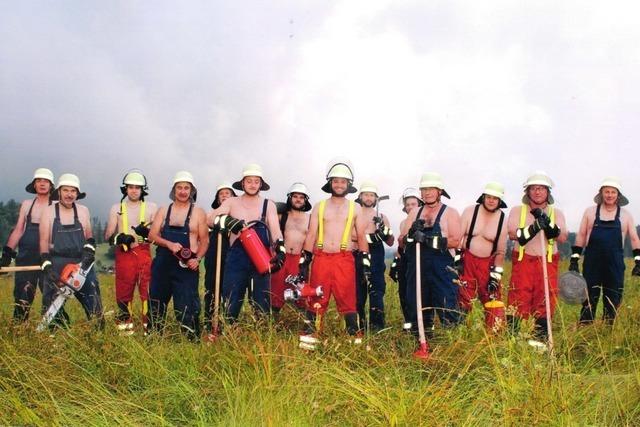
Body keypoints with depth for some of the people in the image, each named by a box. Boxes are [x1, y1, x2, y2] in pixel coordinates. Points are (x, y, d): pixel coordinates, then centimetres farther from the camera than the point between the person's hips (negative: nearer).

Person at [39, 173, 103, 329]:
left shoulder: (83, 211, 9)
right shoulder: (49, 212, 2)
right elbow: (44, 241, -2)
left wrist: (89, 250, -4)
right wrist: (47, 265, -11)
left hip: (81, 264, 2)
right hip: (56, 266, -2)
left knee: (94, 305, 0)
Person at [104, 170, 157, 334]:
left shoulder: (151, 208, 11)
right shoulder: (117, 208, 13)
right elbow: (108, 235, 9)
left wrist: (147, 232, -13)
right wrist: (118, 238, -13)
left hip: (144, 253, -1)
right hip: (123, 254, 1)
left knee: (148, 291, -9)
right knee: (123, 293, 2)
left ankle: (150, 327, -5)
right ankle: (125, 328, 12)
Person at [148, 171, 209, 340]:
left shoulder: (198, 212, 4)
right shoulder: (163, 211, 11)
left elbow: (204, 240, 5)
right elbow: (152, 235, 4)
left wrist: (197, 259, -13)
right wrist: (169, 244, -15)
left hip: (186, 267, -3)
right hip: (162, 264, 4)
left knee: (186, 307, -10)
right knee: (156, 305, 11)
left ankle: (192, 340, -4)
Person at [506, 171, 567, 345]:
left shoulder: (556, 213, 11)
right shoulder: (517, 211, 7)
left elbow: (563, 238, -4)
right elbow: (512, 233, -9)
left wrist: (547, 221, -16)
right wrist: (534, 228, -22)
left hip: (548, 263, 2)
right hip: (523, 261, -1)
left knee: (545, 303, 0)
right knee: (518, 302, -5)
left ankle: (540, 340, 9)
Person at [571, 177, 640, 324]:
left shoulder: (625, 215, 8)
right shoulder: (590, 212, 6)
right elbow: (581, 236, 6)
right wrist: (574, 260, 1)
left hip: (615, 265, 1)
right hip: (592, 263, -1)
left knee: (613, 302, 5)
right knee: (589, 300, 2)